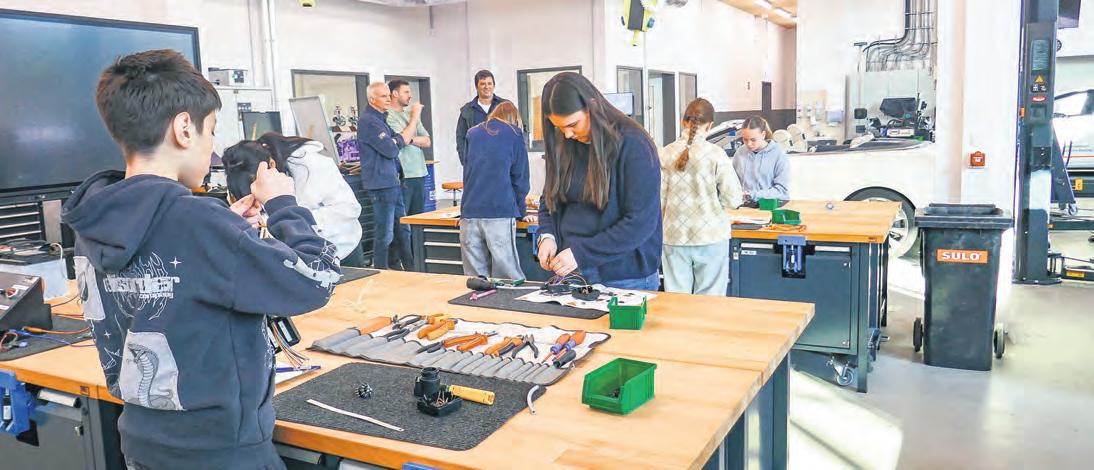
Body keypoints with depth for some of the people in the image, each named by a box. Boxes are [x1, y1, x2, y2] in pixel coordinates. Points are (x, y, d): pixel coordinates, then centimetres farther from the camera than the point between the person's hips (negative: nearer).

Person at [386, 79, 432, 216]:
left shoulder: (410, 115, 17)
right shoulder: (388, 116, -7)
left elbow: (427, 142, 11)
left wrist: (410, 139, -5)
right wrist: (415, 116, -6)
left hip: (420, 174, 8)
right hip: (402, 175, -8)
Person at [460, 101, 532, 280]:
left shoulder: (472, 134, 20)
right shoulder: (514, 134, 9)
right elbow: (520, 177, 8)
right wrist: (520, 211, 19)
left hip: (469, 212, 3)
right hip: (500, 213, -3)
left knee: (475, 277, 4)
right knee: (509, 279, -2)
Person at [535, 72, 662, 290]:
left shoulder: (632, 145, -15)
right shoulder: (562, 146, 3)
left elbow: (641, 221, -19)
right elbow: (549, 198, 15)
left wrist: (582, 253, -22)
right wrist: (547, 235, -6)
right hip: (569, 272, 5)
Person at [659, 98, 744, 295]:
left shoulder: (666, 154, -2)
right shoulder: (716, 154, -7)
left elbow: (658, 200, 0)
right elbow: (734, 199, -7)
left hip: (674, 238, 2)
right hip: (711, 238, -2)